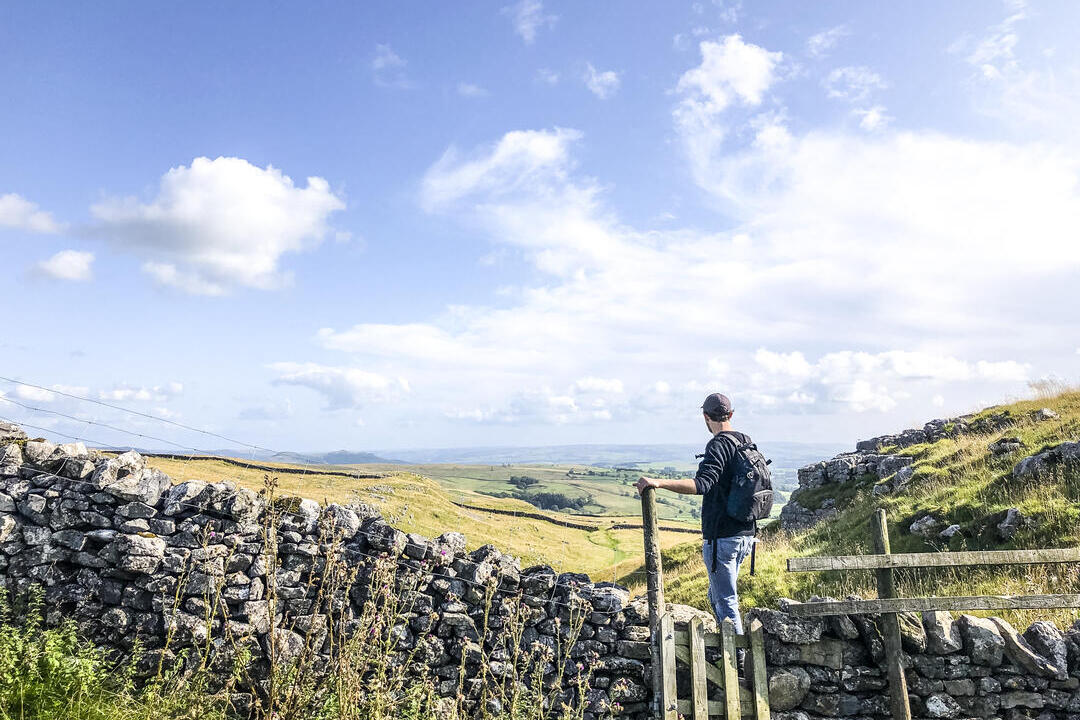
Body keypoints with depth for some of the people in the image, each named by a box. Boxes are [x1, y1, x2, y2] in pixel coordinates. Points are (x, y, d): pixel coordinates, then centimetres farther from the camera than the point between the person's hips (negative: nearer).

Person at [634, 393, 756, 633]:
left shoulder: (718, 445, -16)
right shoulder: (747, 443, 10)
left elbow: (702, 484, -32)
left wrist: (659, 482, -38)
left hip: (722, 537, -9)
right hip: (746, 534, 9)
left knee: (726, 601, 0)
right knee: (716, 596, 21)